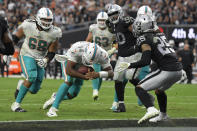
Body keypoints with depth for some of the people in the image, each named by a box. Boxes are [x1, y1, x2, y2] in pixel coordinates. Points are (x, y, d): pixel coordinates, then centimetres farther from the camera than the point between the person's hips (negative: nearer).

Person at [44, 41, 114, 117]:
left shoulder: (103, 55, -34)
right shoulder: (76, 49, -43)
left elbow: (110, 73, -25)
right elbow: (69, 70, -41)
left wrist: (98, 75, -45)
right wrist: (84, 77, -53)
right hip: (69, 61, -4)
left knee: (72, 94, 0)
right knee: (69, 81, -31)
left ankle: (55, 97, 33)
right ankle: (53, 109, -31)